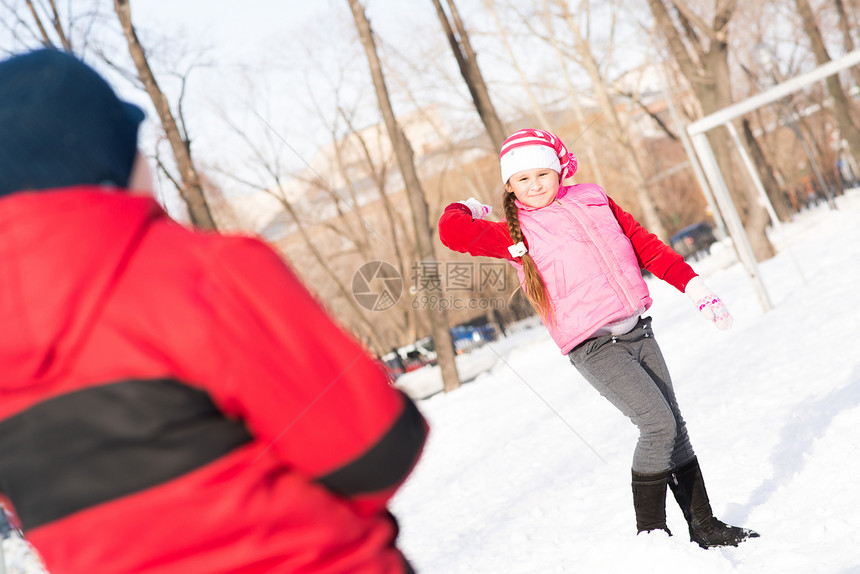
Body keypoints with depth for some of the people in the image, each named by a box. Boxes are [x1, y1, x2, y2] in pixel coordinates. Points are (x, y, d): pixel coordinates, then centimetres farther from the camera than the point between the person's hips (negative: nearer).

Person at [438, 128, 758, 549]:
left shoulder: (594, 202, 10)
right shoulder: (516, 232, -2)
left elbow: (648, 248, 15)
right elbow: (453, 233, -15)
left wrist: (695, 288, 10)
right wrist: (466, 209, 7)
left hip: (637, 331, 5)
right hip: (593, 347, -5)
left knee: (674, 425, 9)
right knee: (658, 423, -15)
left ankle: (704, 526, 24)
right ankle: (650, 533, 0)